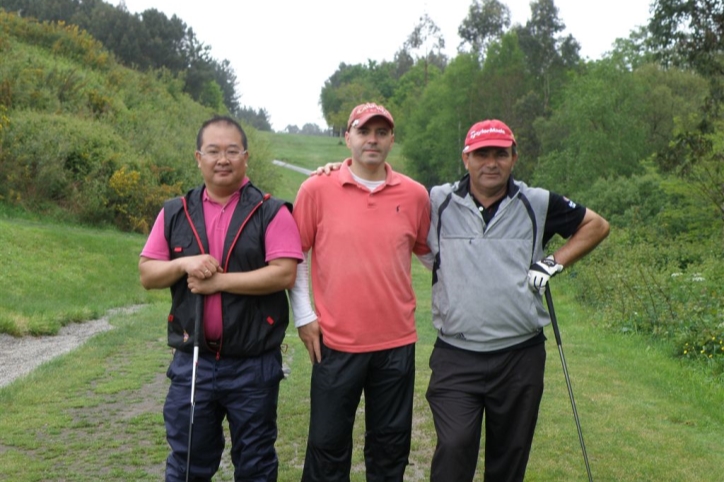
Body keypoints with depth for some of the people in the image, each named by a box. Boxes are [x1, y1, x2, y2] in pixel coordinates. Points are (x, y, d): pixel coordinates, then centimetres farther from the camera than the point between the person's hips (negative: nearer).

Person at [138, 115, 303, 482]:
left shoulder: (271, 212, -5)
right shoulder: (175, 213, 6)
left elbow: (284, 273, -15)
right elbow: (147, 274, 6)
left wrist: (219, 281, -17)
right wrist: (184, 264, -14)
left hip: (254, 365, -2)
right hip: (191, 362, 3)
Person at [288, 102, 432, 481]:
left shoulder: (415, 195, 2)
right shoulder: (317, 188, -3)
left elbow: (431, 252, 15)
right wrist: (303, 316, 0)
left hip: (397, 341, 2)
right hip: (335, 341, -2)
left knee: (391, 447, 14)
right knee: (328, 445, 9)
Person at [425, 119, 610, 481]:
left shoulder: (538, 204, 3)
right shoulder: (437, 202, 2)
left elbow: (596, 225, 15)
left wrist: (554, 263, 5)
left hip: (520, 356, 2)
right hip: (455, 356, -1)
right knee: (454, 450, -13)